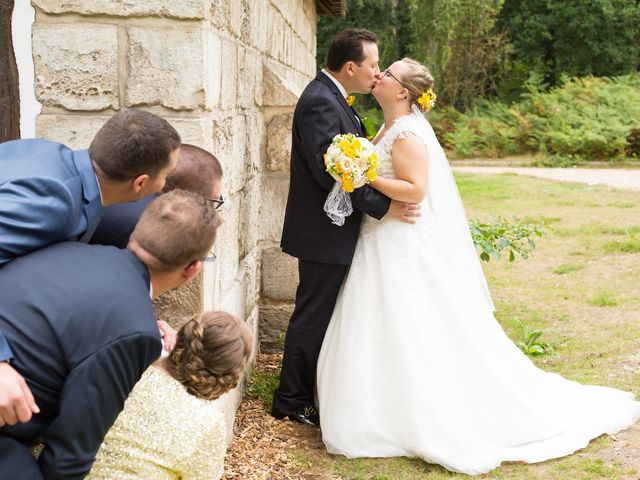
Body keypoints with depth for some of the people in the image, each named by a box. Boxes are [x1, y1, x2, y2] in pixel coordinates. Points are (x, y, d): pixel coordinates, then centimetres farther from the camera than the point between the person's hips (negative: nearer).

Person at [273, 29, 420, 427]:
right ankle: (292, 400, 14)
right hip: (325, 232, -10)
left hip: (332, 229, 10)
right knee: (313, 316, 1)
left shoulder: (332, 98, 12)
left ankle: (308, 389, 32)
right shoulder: (320, 102, -20)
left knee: (319, 314, 18)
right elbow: (330, 171, -27)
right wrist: (383, 207, -23)